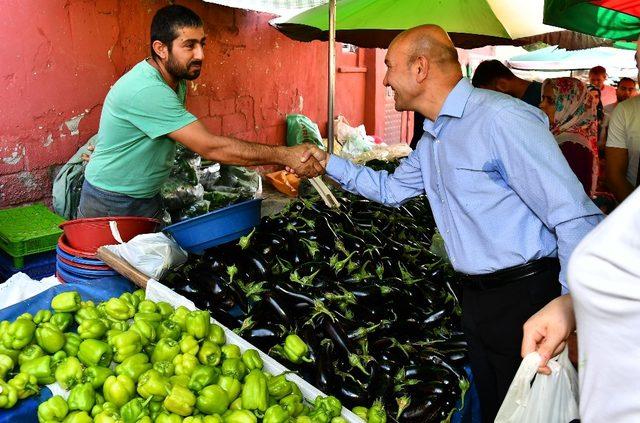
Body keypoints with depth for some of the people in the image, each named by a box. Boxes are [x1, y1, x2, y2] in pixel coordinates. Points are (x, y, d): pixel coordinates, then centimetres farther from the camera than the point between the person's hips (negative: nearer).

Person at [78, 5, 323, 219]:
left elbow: (196, 140, 5)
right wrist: (284, 155, -30)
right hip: (110, 204, -8)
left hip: (148, 196, 8)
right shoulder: (145, 90, -30)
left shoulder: (177, 81, 1)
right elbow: (210, 147, -32)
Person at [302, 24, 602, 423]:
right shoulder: (433, 136, 11)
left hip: (527, 299, -9)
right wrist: (329, 162, 20)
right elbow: (391, 188, 26)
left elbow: (575, 218, -23)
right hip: (477, 297, 9)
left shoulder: (500, 118, -20)